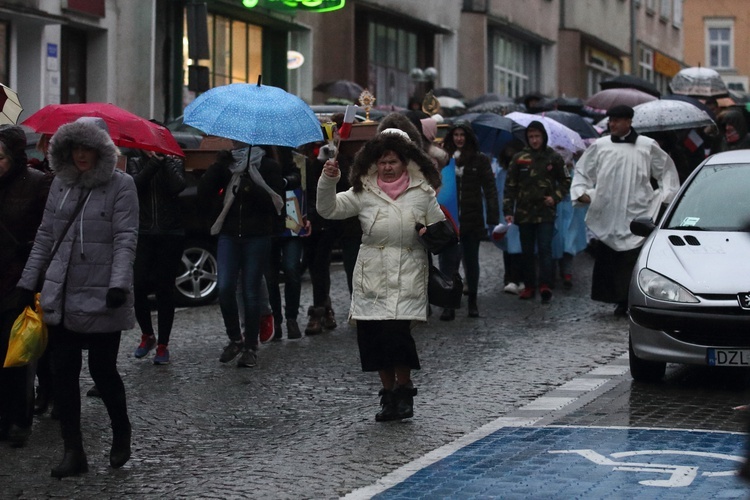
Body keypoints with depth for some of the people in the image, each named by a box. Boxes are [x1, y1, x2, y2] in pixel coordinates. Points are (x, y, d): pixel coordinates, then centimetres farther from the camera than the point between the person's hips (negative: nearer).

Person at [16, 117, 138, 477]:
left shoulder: (120, 185, -4)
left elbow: (125, 240, -10)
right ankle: (73, 453, 10)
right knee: (63, 373, 3)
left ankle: (121, 433, 27)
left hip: (102, 298, -5)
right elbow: (45, 237, 16)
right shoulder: (61, 184, 12)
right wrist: (28, 282, 14)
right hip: (61, 296, 5)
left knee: (103, 370, 1)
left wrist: (119, 284, -21)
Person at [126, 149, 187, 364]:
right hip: (143, 234, 1)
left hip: (170, 235, 0)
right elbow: (136, 183, -11)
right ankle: (147, 335, 16)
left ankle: (162, 345, 7)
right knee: (140, 286, -7)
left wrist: (164, 161, -12)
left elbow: (178, 187, -13)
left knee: (165, 290, 1)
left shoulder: (174, 163, 8)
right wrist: (154, 162, -17)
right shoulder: (135, 163, 10)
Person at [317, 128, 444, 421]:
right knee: (371, 336, 0)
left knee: (396, 331, -16)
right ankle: (389, 393, 18)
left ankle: (403, 392, 3)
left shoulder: (422, 193, 6)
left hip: (408, 276, -2)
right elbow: (328, 209, -1)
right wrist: (328, 181, -16)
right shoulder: (364, 193, 7)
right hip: (372, 275, 2)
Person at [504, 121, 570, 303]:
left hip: (546, 212, -2)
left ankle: (545, 285, -16)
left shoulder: (554, 157, 3)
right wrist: (508, 211, 0)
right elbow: (510, 186, 6)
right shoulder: (519, 159, 5)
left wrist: (555, 197, -3)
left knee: (545, 248, -12)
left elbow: (566, 181, 13)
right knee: (527, 251, 7)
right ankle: (529, 286, 13)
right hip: (524, 212, 2)